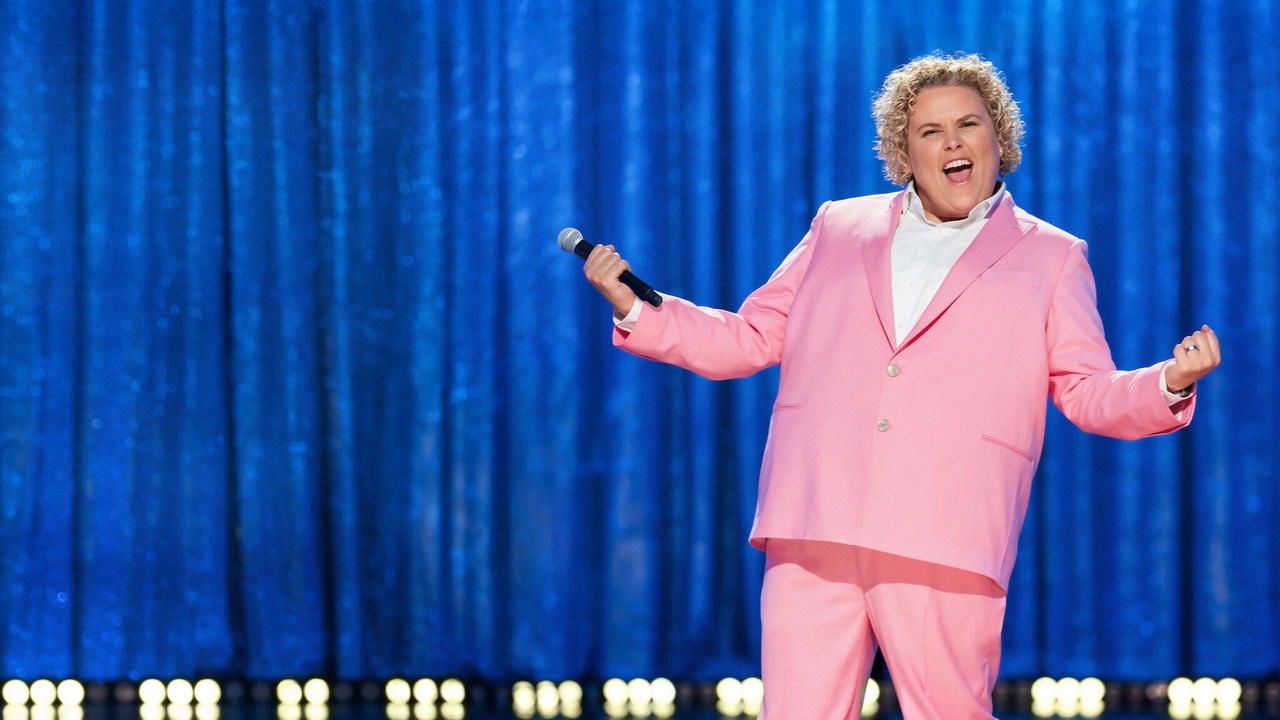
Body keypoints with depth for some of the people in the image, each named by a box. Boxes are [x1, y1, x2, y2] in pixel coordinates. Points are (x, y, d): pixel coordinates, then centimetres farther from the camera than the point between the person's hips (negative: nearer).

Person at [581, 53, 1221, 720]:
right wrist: (634, 308, 13)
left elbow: (1091, 394, 10)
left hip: (944, 547, -2)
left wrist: (1170, 384, -11)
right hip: (811, 538, 2)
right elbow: (751, 339, 24)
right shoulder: (838, 229, 23)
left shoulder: (1050, 258, 16)